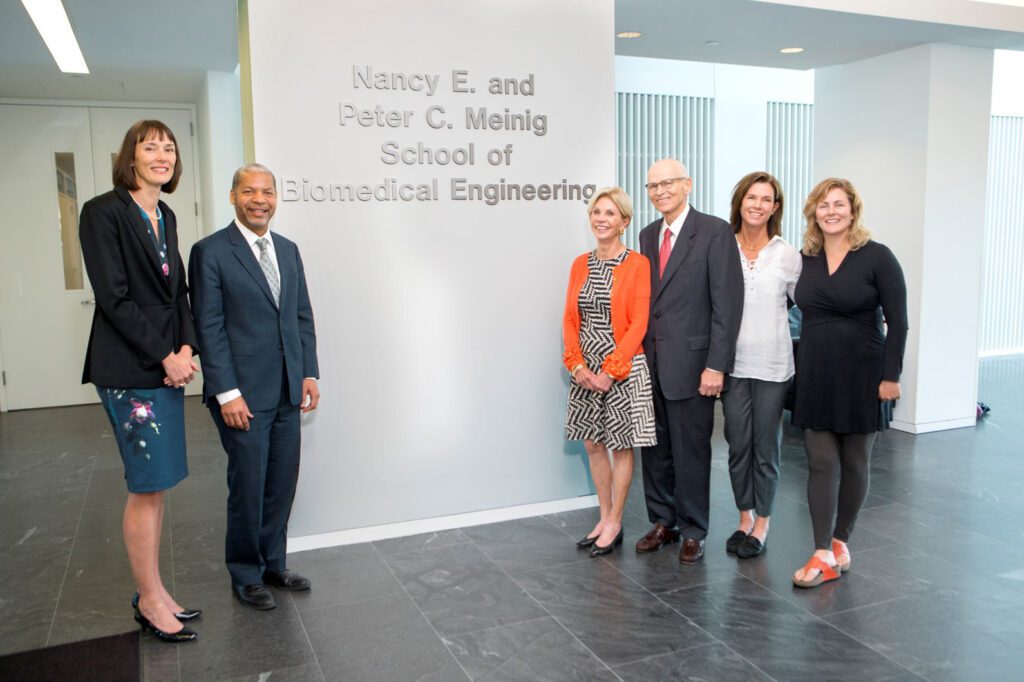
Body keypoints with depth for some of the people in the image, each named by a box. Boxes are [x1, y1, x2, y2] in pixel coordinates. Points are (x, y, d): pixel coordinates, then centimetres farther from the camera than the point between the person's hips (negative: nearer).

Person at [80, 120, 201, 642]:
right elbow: (113, 297, -13)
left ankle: (152, 592, 23)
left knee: (155, 485, 12)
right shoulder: (103, 212, -8)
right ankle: (150, 600, 13)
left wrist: (187, 348, -2)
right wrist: (165, 358, -13)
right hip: (129, 370, -7)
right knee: (147, 487, -1)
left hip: (167, 365, 7)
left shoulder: (166, 217, 14)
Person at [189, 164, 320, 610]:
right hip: (243, 394, -5)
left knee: (282, 483, 12)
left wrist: (309, 373, 6)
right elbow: (209, 328, -10)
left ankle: (273, 564, 29)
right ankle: (246, 575, 22)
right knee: (248, 486, 4)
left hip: (287, 392, 6)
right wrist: (227, 393, -14)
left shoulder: (288, 250, 13)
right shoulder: (210, 252, -6)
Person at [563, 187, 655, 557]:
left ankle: (615, 525, 19)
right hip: (585, 369, 6)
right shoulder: (580, 264, 8)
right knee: (593, 443, 12)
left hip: (623, 369, -5)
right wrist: (577, 364, -6)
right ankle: (605, 518, 27)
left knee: (621, 446, 5)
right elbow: (570, 319, 7)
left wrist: (610, 370, -16)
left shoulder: (638, 264, -8)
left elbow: (639, 323, -12)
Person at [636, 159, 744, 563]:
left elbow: (727, 303, -12)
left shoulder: (714, 231, -8)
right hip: (650, 360, 6)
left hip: (690, 362, -6)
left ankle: (692, 531, 21)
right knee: (655, 448, 12)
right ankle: (663, 522, 28)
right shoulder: (649, 235, 13)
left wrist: (716, 365, -16)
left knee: (691, 451, 5)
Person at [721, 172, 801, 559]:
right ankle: (745, 518, 26)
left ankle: (762, 524, 23)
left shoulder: (787, 255, -1)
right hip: (733, 363, 1)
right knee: (738, 446, 9)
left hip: (772, 364, -1)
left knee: (766, 447, 8)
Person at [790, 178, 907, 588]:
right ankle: (824, 555, 4)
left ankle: (841, 541, 25)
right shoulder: (804, 259, 5)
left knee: (854, 463, 10)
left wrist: (890, 375, -12)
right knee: (820, 463, 0)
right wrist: (796, 370, 2)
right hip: (815, 375, 3)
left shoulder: (877, 257, -6)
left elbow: (897, 322, -7)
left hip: (861, 375, -3)